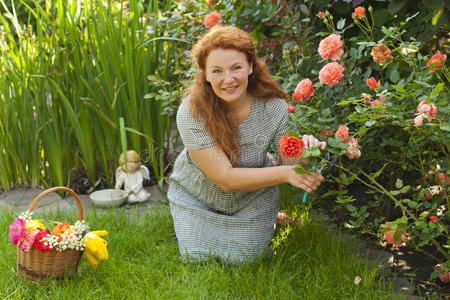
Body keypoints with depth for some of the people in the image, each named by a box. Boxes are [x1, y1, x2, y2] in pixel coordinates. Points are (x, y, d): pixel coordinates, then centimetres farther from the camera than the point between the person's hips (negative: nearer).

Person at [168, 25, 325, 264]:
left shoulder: (273, 107, -25)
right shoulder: (192, 112, -33)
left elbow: (290, 161, -24)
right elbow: (225, 178, -36)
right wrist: (286, 173, -47)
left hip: (254, 198, 1)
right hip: (196, 197, -1)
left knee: (243, 261, 10)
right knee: (197, 261, 9)